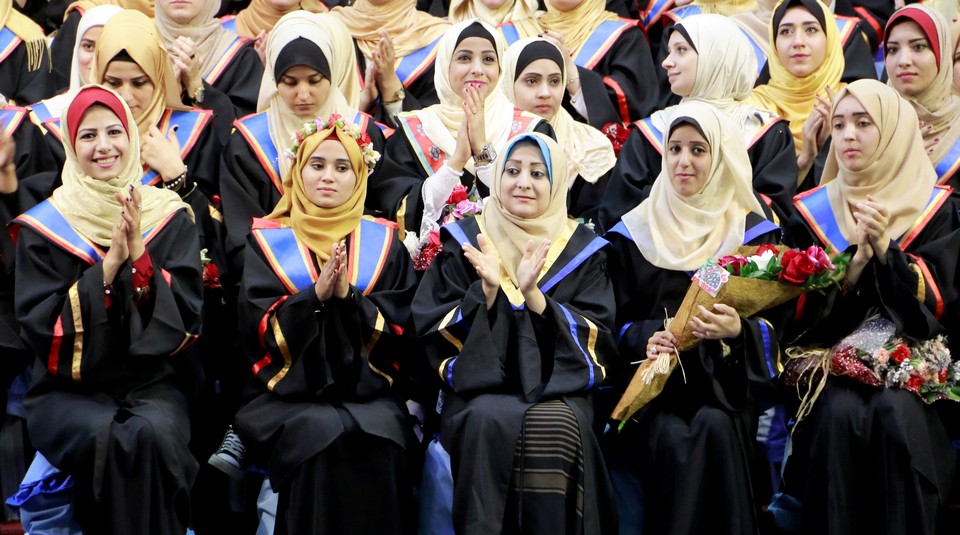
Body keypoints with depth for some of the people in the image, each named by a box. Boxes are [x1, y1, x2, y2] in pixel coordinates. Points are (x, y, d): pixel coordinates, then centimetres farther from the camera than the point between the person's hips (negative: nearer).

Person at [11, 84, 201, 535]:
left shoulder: (170, 217, 7)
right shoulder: (42, 227, 3)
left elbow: (185, 317, -1)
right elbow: (40, 327, -6)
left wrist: (138, 256, -15)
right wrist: (108, 264, -14)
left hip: (155, 383, 1)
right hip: (70, 391, -1)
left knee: (153, 434, -33)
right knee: (105, 437, -33)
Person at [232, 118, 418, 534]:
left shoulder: (384, 242, 14)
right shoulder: (268, 241, 12)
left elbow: (400, 329, 4)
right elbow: (258, 328, 0)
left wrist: (348, 296, -12)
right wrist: (315, 294, -14)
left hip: (368, 393, 1)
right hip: (289, 393, -1)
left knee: (382, 437, -32)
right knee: (325, 435, -33)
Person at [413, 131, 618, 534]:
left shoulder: (582, 250, 10)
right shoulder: (466, 241, 10)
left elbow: (596, 338, 0)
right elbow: (435, 331, 4)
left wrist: (533, 295, -15)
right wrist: (487, 290, -14)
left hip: (560, 387, 0)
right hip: (481, 387, 0)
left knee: (557, 425, -34)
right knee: (492, 422, -34)